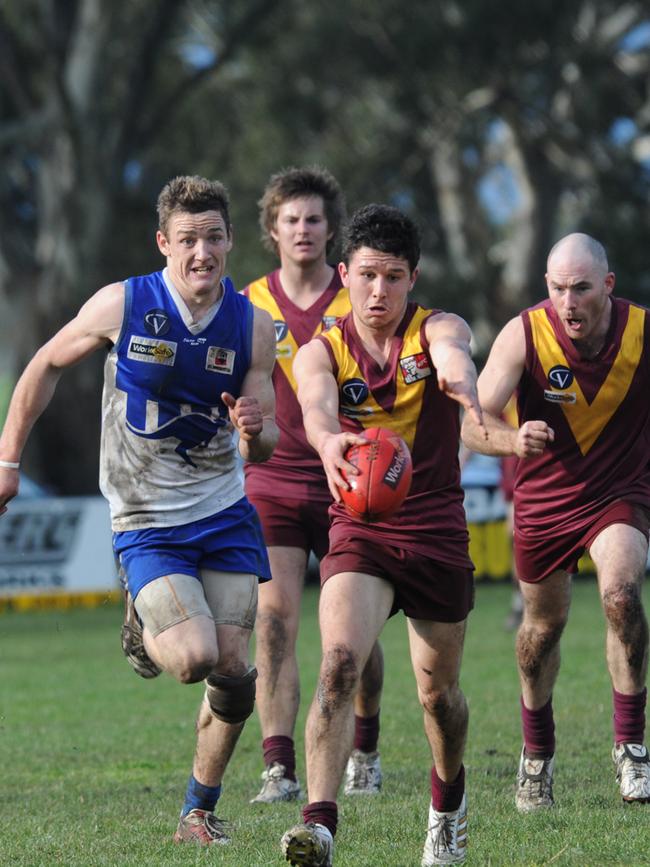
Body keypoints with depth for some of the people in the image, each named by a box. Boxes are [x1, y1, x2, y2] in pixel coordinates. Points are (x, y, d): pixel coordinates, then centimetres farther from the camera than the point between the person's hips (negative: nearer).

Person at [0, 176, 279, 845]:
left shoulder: (253, 325, -3)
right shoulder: (121, 306, -11)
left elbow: (263, 446, 1)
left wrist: (256, 430, -23)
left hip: (225, 514, 3)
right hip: (146, 524, -3)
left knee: (232, 672, -5)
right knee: (194, 658, -21)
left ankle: (199, 811, 15)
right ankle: (143, 630, 15)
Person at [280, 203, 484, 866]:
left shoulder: (436, 330, -5)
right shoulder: (321, 352, -4)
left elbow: (453, 355, -31)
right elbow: (316, 407, -27)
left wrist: (459, 379, -57)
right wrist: (329, 441, -53)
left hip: (438, 536, 1)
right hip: (359, 532, -1)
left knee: (438, 693, 12)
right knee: (338, 663, -24)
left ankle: (448, 799, 42)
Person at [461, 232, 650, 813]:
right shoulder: (524, 335, -19)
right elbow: (473, 422, -24)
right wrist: (513, 440, -45)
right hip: (544, 499, 1)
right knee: (542, 627, 13)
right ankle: (537, 754, 37)